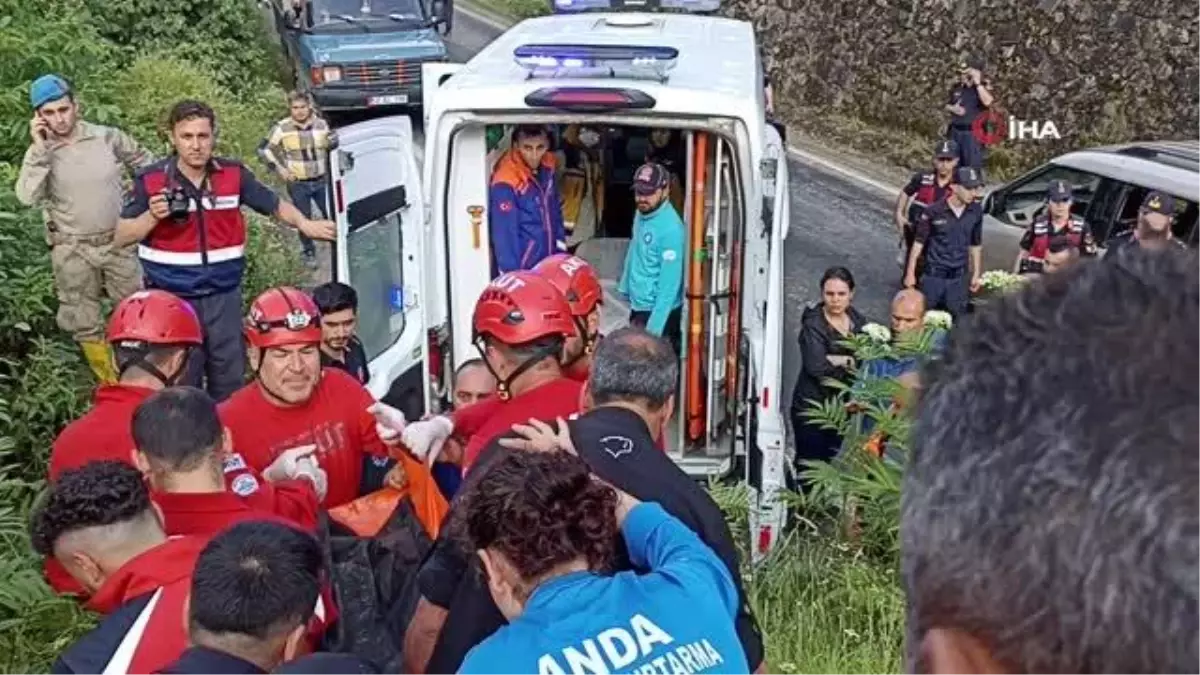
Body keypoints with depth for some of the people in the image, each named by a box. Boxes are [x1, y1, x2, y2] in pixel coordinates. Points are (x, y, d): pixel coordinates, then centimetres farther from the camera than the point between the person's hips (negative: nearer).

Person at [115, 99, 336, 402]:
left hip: (224, 296, 2)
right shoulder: (150, 180, -6)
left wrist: (304, 224, -11)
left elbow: (275, 205, 9)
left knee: (229, 382, 16)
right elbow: (120, 237, -1)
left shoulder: (234, 174, -1)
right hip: (172, 300, -2)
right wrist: (152, 216, -20)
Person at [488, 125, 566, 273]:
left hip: (548, 264, 7)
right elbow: (504, 234, -23)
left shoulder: (546, 167, -2)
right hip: (522, 269, -7)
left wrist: (561, 243, 14)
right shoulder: (505, 184, -25)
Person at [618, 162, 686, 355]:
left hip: (659, 312, -9)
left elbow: (669, 284, -27)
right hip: (638, 307, 9)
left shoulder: (671, 228, -26)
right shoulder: (641, 213, 1)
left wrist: (653, 329, -27)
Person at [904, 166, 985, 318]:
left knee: (958, 317, 9)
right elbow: (919, 242, -6)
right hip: (934, 275, -3)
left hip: (959, 277, 3)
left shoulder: (976, 211, -2)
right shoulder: (934, 211, -14)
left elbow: (976, 245, 10)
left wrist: (976, 274, 12)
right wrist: (910, 273, -5)